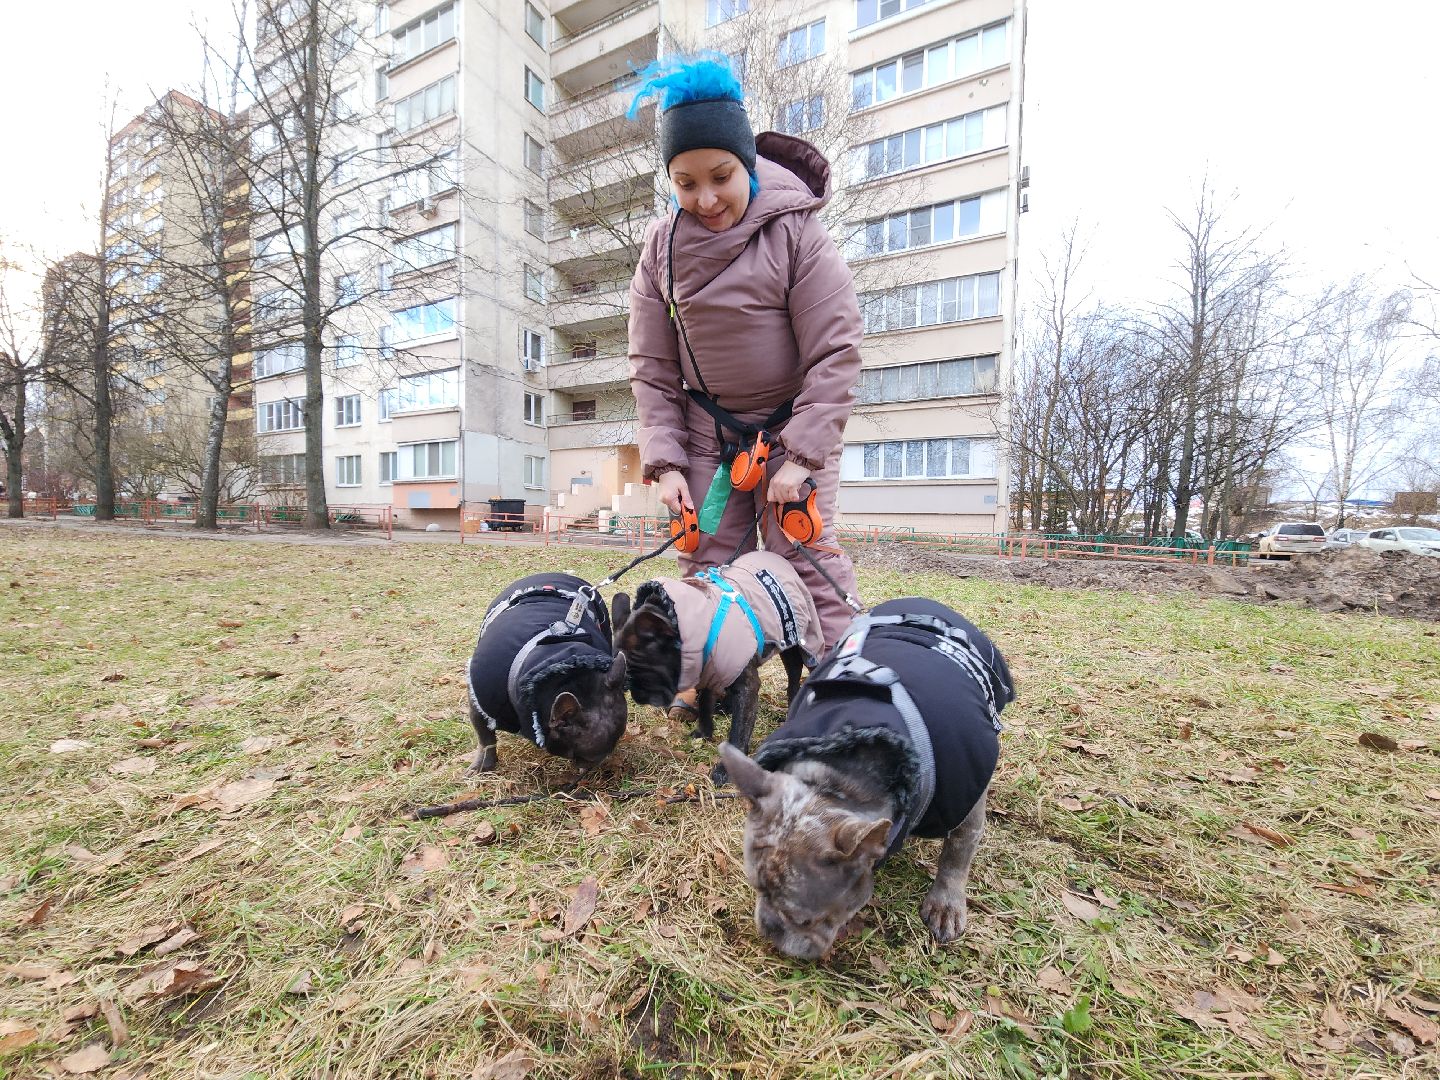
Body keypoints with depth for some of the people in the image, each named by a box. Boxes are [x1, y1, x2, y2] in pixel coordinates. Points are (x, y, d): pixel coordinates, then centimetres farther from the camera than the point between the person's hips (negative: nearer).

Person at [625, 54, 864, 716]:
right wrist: (665, 461, -8)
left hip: (794, 429, -3)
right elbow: (652, 368, 1)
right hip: (706, 435, 4)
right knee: (706, 567, 3)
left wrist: (801, 456, -20)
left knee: (807, 563, -8)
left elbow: (835, 354, -13)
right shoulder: (662, 247, 0)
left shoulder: (795, 232, -12)